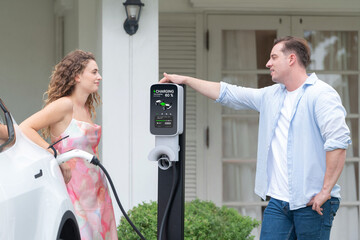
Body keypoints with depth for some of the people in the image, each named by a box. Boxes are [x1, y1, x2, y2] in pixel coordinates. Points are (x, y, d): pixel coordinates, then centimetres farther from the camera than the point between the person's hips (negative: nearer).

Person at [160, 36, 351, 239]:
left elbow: (339, 140, -18)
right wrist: (185, 80, 26)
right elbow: (227, 93, 25)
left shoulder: (321, 95, -9)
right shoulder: (271, 96, 17)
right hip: (278, 200, 7)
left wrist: (325, 191, -20)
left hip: (312, 203, -7)